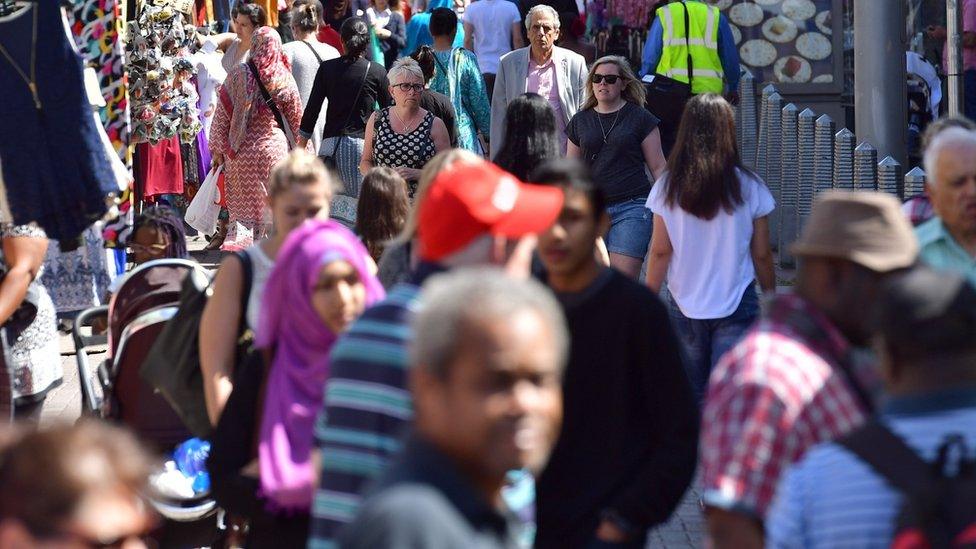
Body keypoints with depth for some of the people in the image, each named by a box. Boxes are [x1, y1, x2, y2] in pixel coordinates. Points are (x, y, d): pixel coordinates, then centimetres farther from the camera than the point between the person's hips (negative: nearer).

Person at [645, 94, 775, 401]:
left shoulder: (668, 188, -4)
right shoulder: (748, 187, -6)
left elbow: (660, 252, -2)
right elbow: (761, 255, 0)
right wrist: (771, 295, 14)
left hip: (684, 304, 2)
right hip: (737, 305, -2)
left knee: (691, 396, 16)